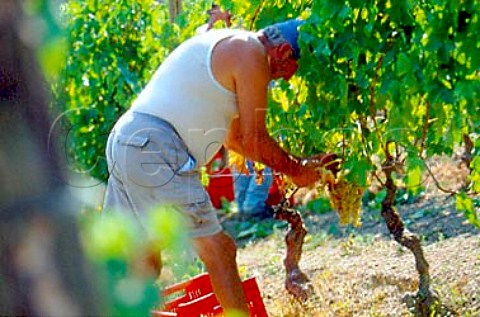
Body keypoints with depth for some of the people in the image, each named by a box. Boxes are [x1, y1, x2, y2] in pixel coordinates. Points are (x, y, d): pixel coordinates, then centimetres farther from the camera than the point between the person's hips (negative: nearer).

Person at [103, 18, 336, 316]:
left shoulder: (229, 44, 24)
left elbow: (235, 137, 29)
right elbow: (254, 141, -5)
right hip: (156, 146, -10)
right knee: (218, 249, -7)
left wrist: (297, 163, 29)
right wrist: (296, 171, 11)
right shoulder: (251, 53, -7)